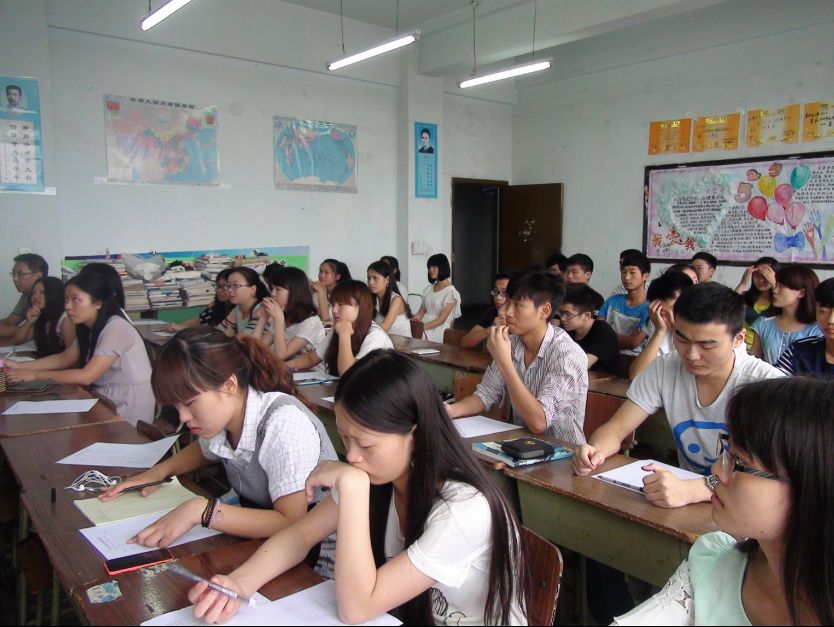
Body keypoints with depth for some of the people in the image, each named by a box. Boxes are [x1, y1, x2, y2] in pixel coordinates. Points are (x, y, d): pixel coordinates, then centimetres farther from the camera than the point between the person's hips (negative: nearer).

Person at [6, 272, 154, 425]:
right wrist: (19, 366, 4)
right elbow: (64, 358, 14)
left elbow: (86, 376, -24)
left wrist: (36, 375, -18)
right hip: (106, 399, 8)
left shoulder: (116, 328, -21)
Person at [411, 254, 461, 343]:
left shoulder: (451, 291, -5)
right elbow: (420, 313, 12)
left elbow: (441, 319, -11)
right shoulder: (429, 289, 17)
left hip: (438, 330, -6)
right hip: (424, 325, 6)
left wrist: (421, 327, -20)